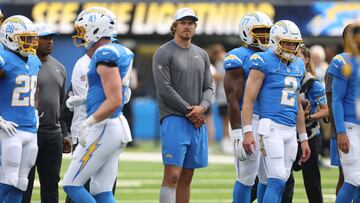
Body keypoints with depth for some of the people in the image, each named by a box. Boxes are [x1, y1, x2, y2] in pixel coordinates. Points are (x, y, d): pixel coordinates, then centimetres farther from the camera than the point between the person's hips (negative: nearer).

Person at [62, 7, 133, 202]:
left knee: (71, 185, -3)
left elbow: (114, 101, -22)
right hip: (117, 125, 10)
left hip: (103, 128, -10)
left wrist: (87, 123, -21)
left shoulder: (105, 55, -15)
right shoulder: (120, 52, 14)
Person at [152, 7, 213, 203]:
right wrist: (190, 111, -10)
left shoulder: (201, 55, 15)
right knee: (172, 176, -13)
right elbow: (164, 89, -11)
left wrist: (202, 107, -8)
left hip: (197, 122, 6)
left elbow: (208, 88, 14)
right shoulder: (164, 53, -4)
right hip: (174, 119, -6)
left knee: (186, 178, 8)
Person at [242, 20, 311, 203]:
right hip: (271, 127, -7)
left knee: (279, 182, 6)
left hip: (290, 131, 7)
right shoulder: (264, 62, -6)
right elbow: (249, 99, -9)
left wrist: (303, 139, 23)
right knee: (277, 181, -15)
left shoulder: (298, 65, 17)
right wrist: (247, 131, -17)